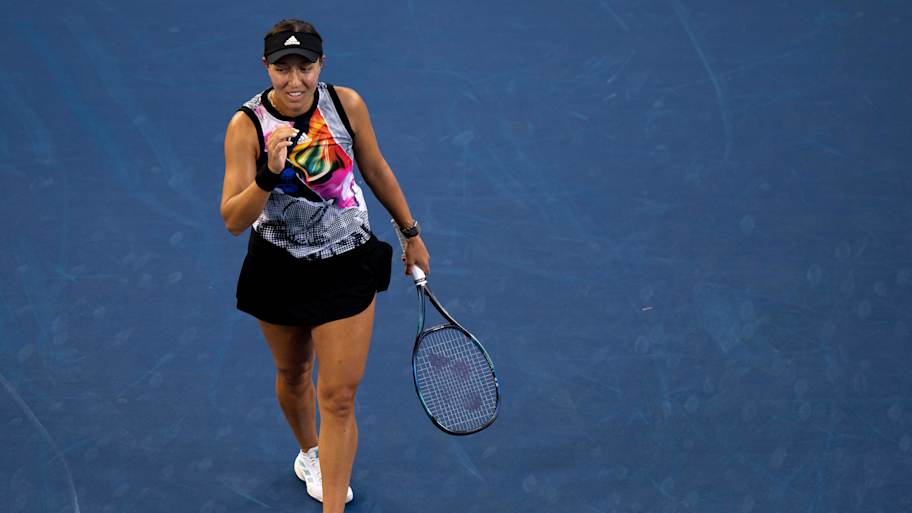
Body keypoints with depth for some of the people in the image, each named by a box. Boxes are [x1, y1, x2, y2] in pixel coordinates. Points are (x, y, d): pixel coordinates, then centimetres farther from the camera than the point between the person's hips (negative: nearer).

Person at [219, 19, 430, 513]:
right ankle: (311, 453, 55)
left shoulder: (346, 103, -15)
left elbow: (376, 171, 3)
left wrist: (411, 234, 12)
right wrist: (269, 175, -42)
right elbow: (233, 220, -25)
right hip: (278, 267, 1)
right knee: (292, 374, 24)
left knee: (338, 398, -4)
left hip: (347, 266, 0)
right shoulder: (247, 125, -20)